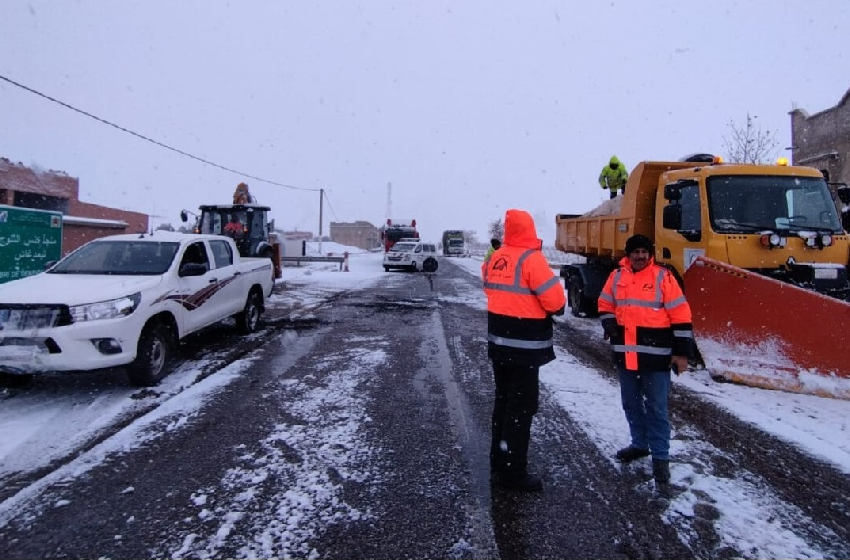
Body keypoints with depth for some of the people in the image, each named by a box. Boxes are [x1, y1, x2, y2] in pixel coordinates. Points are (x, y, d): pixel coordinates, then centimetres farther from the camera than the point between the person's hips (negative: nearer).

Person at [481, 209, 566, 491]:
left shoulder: (494, 259, 5)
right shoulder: (531, 258, -16)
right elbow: (555, 300, -17)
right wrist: (555, 308, 4)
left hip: (498, 342, 7)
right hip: (524, 347, -7)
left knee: (503, 401, 18)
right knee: (521, 407, 2)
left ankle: (499, 462, 30)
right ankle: (513, 472, 10)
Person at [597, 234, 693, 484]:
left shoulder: (663, 277, -8)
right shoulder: (616, 277, 5)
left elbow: (681, 316, -7)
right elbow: (605, 304, 19)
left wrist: (681, 352, -9)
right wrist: (609, 324, -2)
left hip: (655, 355, -5)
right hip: (625, 353, 5)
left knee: (656, 408, 2)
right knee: (631, 403, 17)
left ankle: (660, 457, 13)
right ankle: (640, 444, 35)